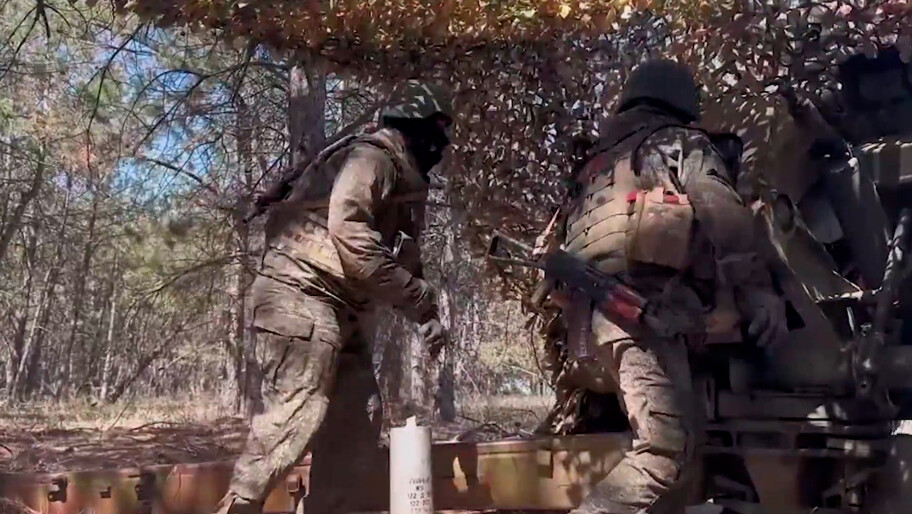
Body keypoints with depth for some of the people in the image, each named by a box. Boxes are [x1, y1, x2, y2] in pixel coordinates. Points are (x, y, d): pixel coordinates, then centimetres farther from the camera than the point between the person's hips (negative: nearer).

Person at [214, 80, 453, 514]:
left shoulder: (402, 176, 21)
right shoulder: (372, 159, -11)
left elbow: (398, 257, 23)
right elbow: (350, 237, -25)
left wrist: (424, 313, 8)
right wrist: (419, 300, -21)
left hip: (337, 308, 10)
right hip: (302, 297, -10)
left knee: (359, 416, 7)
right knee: (295, 413, -14)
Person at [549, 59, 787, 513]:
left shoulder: (597, 162, 33)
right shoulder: (681, 142, 12)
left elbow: (567, 241, 30)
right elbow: (722, 215, -7)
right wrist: (758, 291, -14)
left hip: (591, 313, 8)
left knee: (666, 440, 14)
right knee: (667, 451, -15)